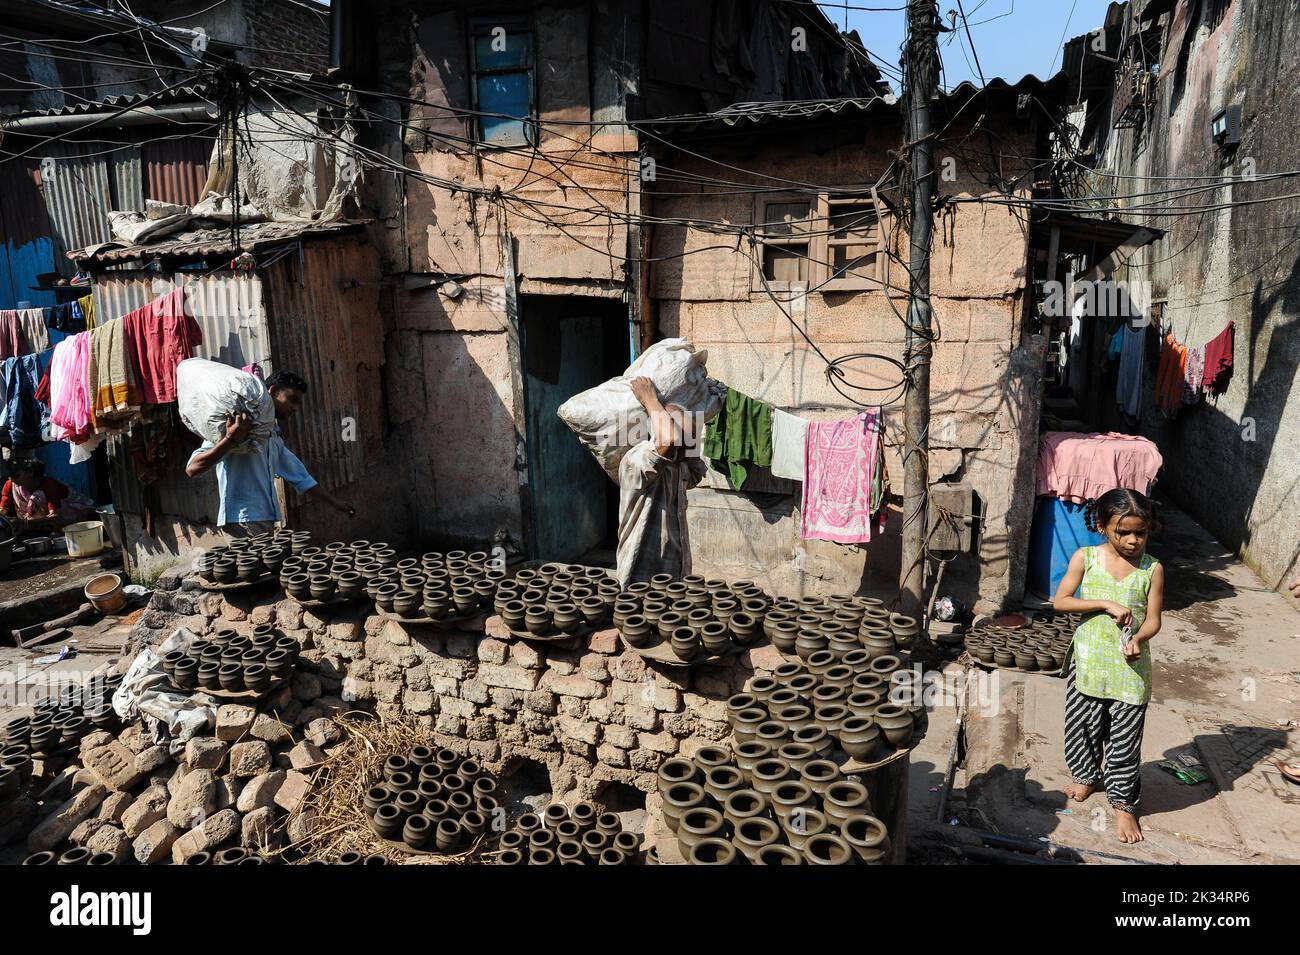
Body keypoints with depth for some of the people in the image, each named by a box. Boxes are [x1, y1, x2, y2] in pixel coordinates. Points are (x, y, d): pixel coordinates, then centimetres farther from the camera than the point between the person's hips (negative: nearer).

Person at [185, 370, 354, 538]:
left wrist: (336, 503, 24)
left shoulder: (274, 437, 22)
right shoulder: (234, 423, -5)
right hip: (243, 522, -8)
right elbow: (192, 469, -13)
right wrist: (231, 439, -25)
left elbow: (300, 478, 28)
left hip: (267, 522, 8)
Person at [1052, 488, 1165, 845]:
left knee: (1125, 738, 5)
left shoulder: (1152, 569, -5)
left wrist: (1138, 638, -23)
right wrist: (1106, 604, -20)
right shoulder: (1085, 558, -6)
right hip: (1089, 661, 1)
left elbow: (1153, 619, -3)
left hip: (1130, 667, -1)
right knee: (1083, 725, 15)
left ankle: (1123, 803, 22)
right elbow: (1060, 601, -10)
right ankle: (1087, 775, 42)